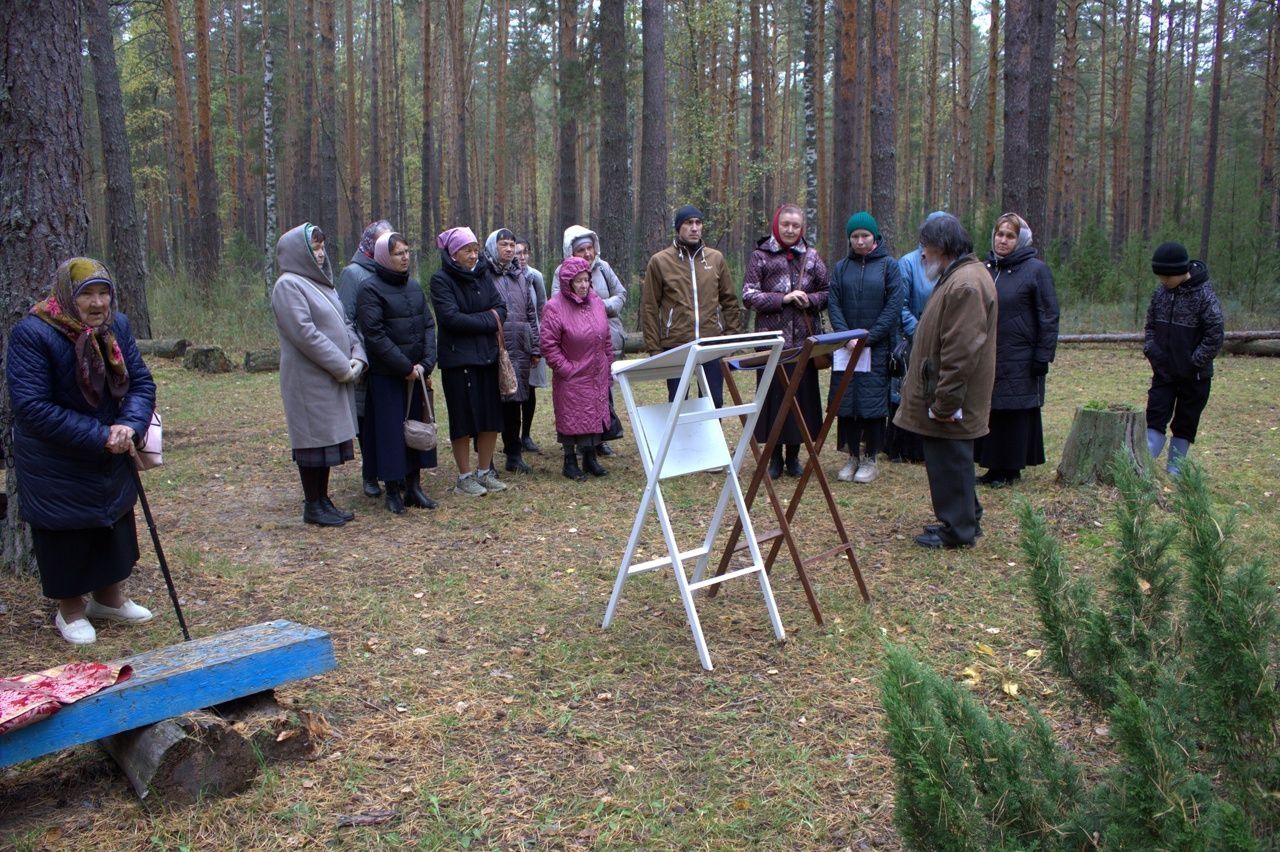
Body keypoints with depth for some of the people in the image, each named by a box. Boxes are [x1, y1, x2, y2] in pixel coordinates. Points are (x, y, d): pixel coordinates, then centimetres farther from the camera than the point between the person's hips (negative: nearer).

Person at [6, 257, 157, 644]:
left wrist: (130, 425, -22)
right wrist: (99, 436, -28)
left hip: (111, 460, 6)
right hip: (56, 465, -6)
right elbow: (32, 407, -26)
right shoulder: (31, 334, -22)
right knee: (67, 536, 8)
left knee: (115, 524, 19)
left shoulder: (116, 326, -4)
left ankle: (109, 598, 39)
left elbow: (141, 382, -2)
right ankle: (71, 609, 29)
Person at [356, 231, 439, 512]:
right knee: (391, 431, 0)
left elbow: (429, 326, 7)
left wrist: (426, 363, -7)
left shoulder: (414, 286, 10)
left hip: (417, 373, 6)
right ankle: (393, 490, 11)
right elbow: (374, 335, -14)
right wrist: (406, 367, -15)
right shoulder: (371, 289, -8)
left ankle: (414, 486, 19)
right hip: (386, 376, -6)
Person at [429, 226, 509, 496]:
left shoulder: (482, 276, 11)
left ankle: (485, 472, 21)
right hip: (457, 359, -6)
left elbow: (501, 308, 3)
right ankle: (464, 478, 12)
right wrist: (488, 320, -9)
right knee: (464, 419, 0)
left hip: (487, 356, 6)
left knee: (491, 417, 7)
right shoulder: (441, 280, -7)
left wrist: (474, 322, -14)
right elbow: (451, 317, -18)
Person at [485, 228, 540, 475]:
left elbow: (531, 313, 18)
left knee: (514, 402, 12)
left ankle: (514, 454, 21)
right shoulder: (483, 275, -4)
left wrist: (535, 348, 15)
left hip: (519, 350, 6)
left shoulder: (519, 275, 15)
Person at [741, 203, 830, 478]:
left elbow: (828, 292, 13)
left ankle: (793, 455, 16)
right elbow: (748, 296, -3)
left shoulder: (811, 256, 11)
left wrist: (810, 300, -8)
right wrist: (783, 299, -13)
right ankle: (774, 456, 11)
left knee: (803, 393, 3)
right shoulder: (761, 256, 3)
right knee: (774, 395, -1)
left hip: (804, 339, 2)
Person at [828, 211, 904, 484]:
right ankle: (853, 456, 15)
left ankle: (871, 458, 11)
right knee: (846, 401, 3)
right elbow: (833, 305, 2)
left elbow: (894, 307, -5)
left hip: (877, 347, -2)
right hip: (846, 347, 3)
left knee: (873, 401, -1)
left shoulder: (888, 265, 1)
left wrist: (868, 338, -13)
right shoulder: (842, 267, 8)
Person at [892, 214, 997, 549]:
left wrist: (944, 402, -23)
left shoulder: (966, 284, -22)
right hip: (949, 396, 11)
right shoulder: (958, 276, 14)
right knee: (952, 460, 19)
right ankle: (965, 519, 31)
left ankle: (958, 529, 10)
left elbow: (961, 352, -26)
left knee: (949, 461, -1)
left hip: (952, 399, -11)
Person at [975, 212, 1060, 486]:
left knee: (1017, 413, 2)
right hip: (988, 356, 5)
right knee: (991, 412, 8)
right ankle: (995, 466, 18)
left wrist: (1043, 356, -12)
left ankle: (1012, 468, 12)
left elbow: (1049, 316, -8)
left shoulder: (1036, 269, -6)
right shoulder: (986, 268, 10)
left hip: (1020, 359, -5)